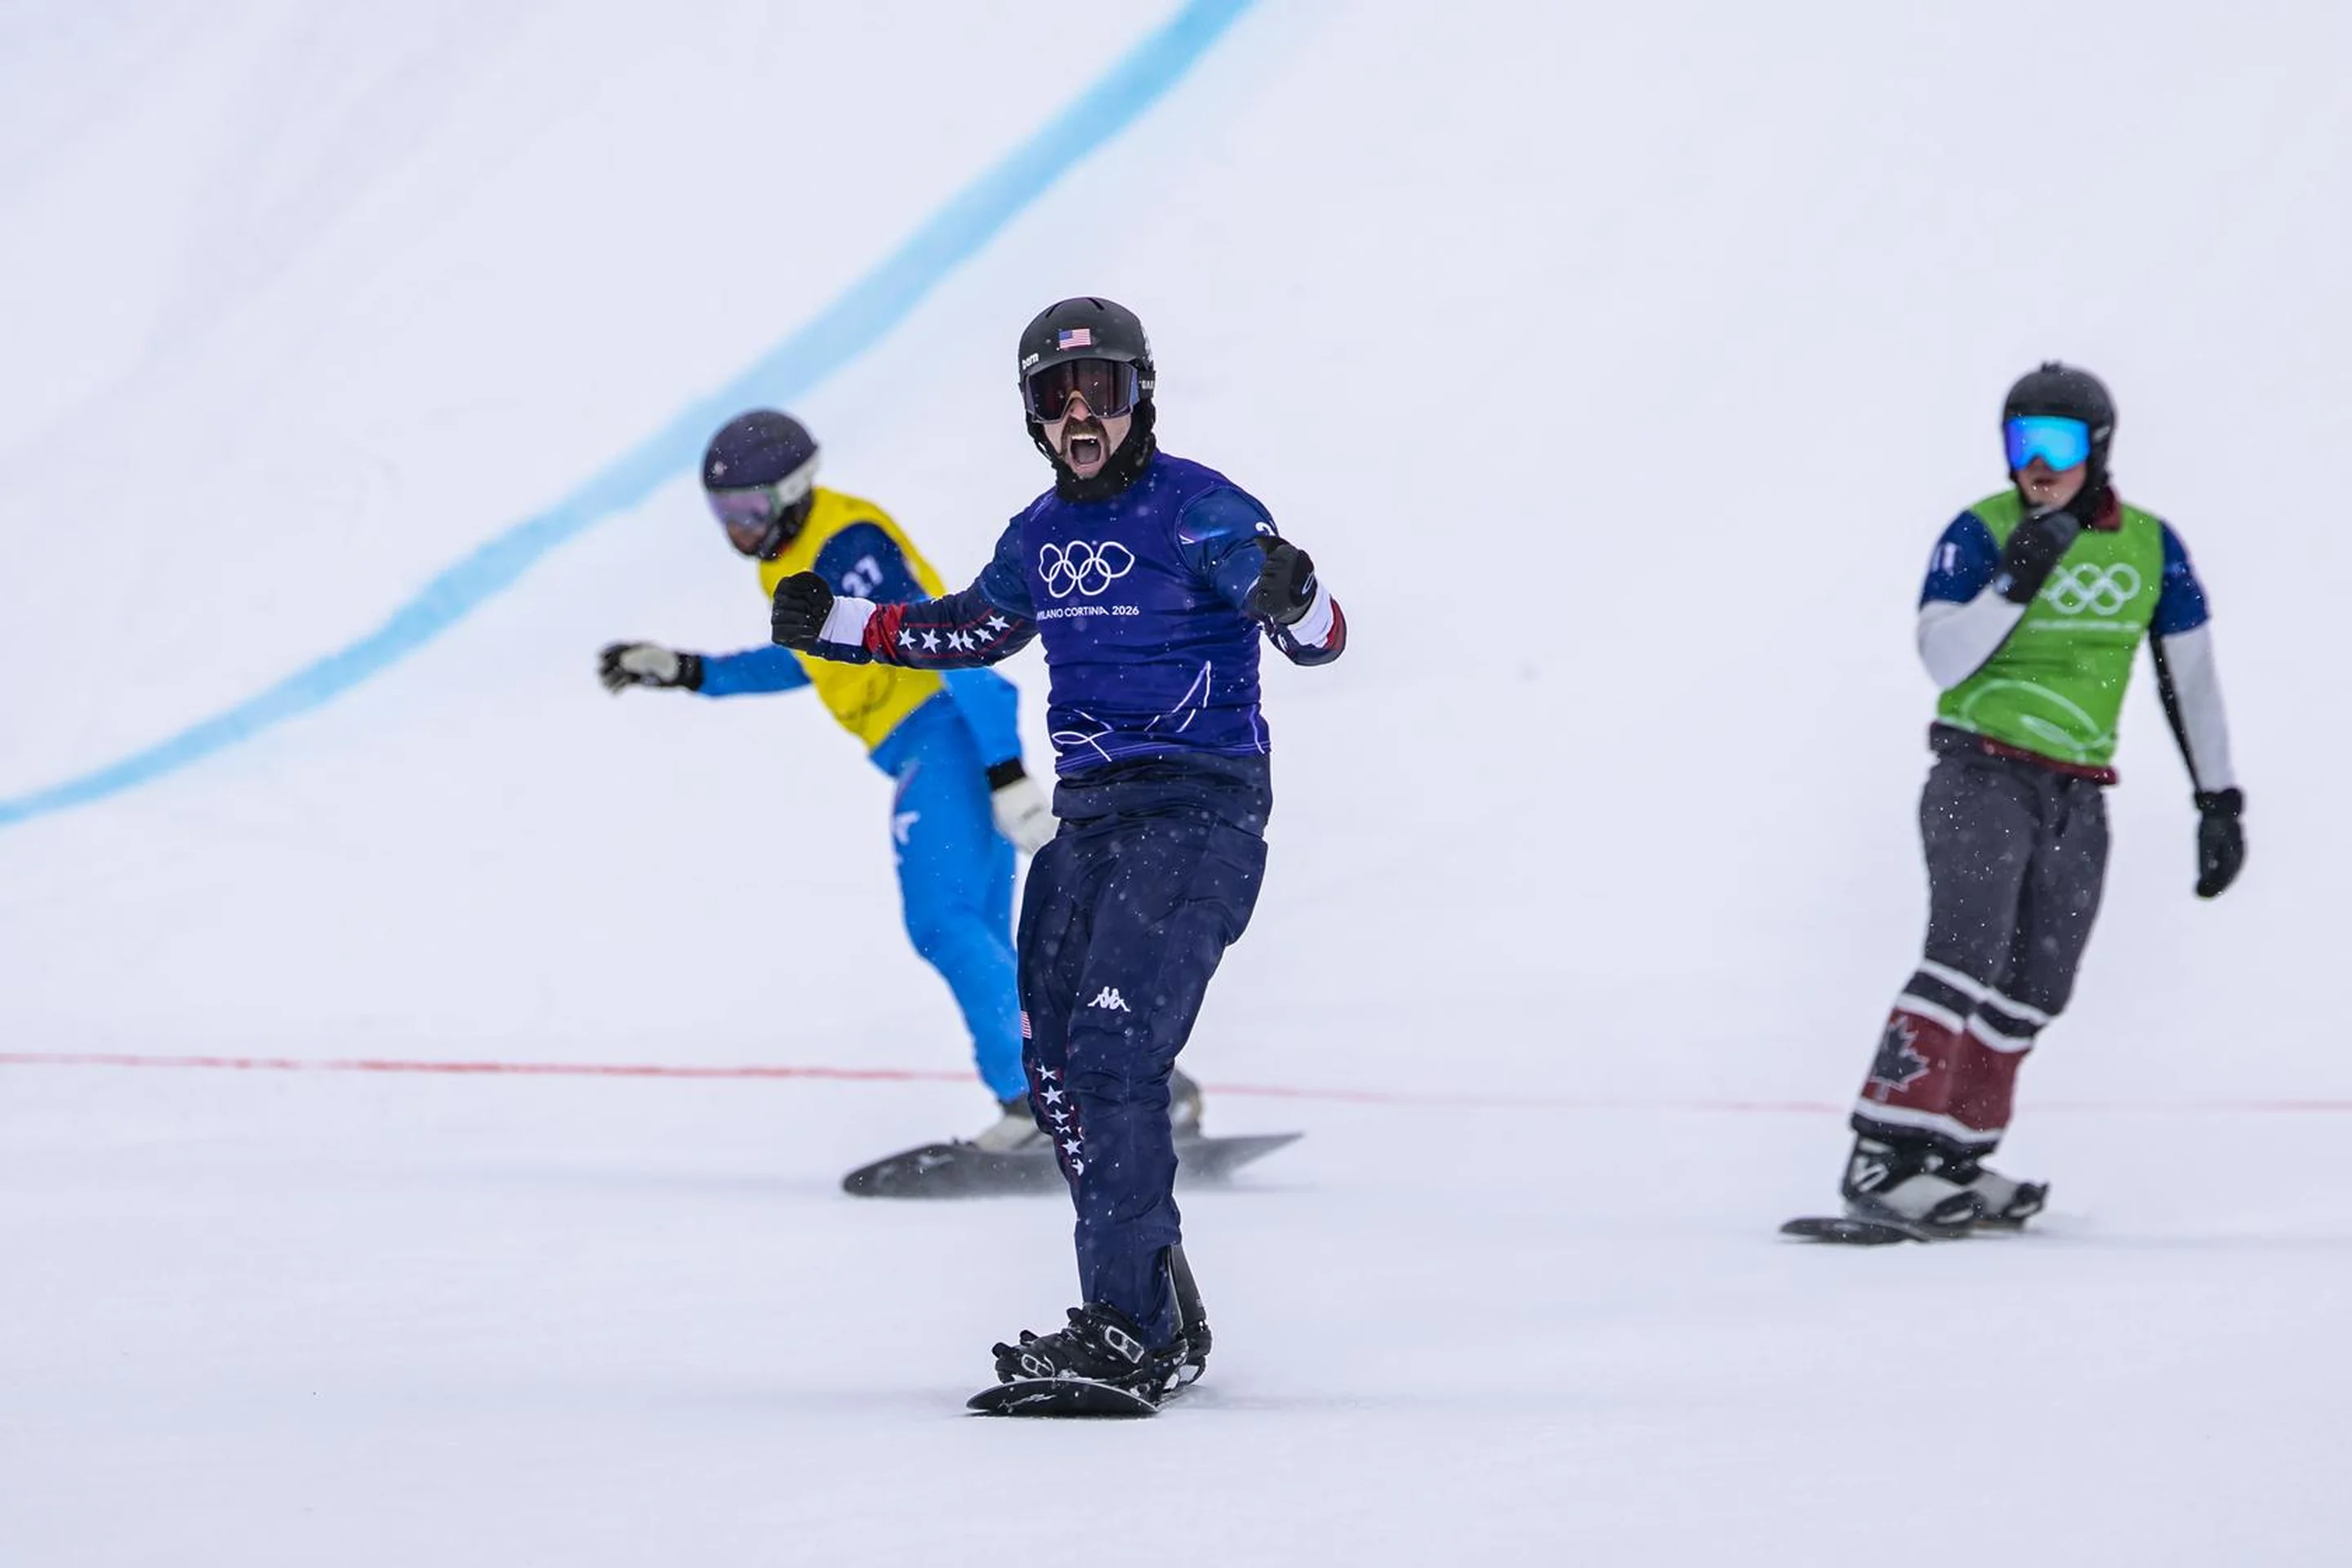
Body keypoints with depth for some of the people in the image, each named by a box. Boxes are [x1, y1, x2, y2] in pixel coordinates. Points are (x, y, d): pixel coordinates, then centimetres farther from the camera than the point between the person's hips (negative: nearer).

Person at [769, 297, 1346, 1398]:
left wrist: (1290, 594, -36)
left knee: (1113, 1050, -20)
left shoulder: (1197, 511, -8)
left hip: (1198, 813, -8)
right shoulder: (1040, 535, 14)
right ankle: (1159, 1319, 11)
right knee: (1055, 1062, 3)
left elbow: (1319, 638, -14)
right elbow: (967, 630, 32)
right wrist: (833, 624, 26)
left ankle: (1130, 1328, -22)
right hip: (1088, 814, 8)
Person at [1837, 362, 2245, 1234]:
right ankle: (1883, 1156, -26)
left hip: (2076, 798, 5)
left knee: (2034, 990, 5)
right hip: (1981, 775, -5)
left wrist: (2218, 802, 10)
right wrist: (2016, 580, -28)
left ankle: (1956, 1161, 13)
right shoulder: (1980, 533, -8)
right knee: (1968, 952, -21)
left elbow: (2191, 678, 11)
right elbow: (1942, 660, -17)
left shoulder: (2149, 546, 4)